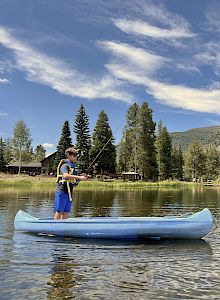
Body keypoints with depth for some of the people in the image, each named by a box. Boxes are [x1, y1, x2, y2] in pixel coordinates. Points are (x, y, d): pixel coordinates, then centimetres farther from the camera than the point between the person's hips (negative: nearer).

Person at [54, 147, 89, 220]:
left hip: (69, 191, 8)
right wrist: (79, 177, -32)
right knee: (59, 211, -2)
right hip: (62, 191, -8)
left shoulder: (74, 165, 13)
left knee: (66, 211, 12)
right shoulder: (65, 165, -13)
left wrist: (82, 177, 1)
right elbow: (66, 176, -31)